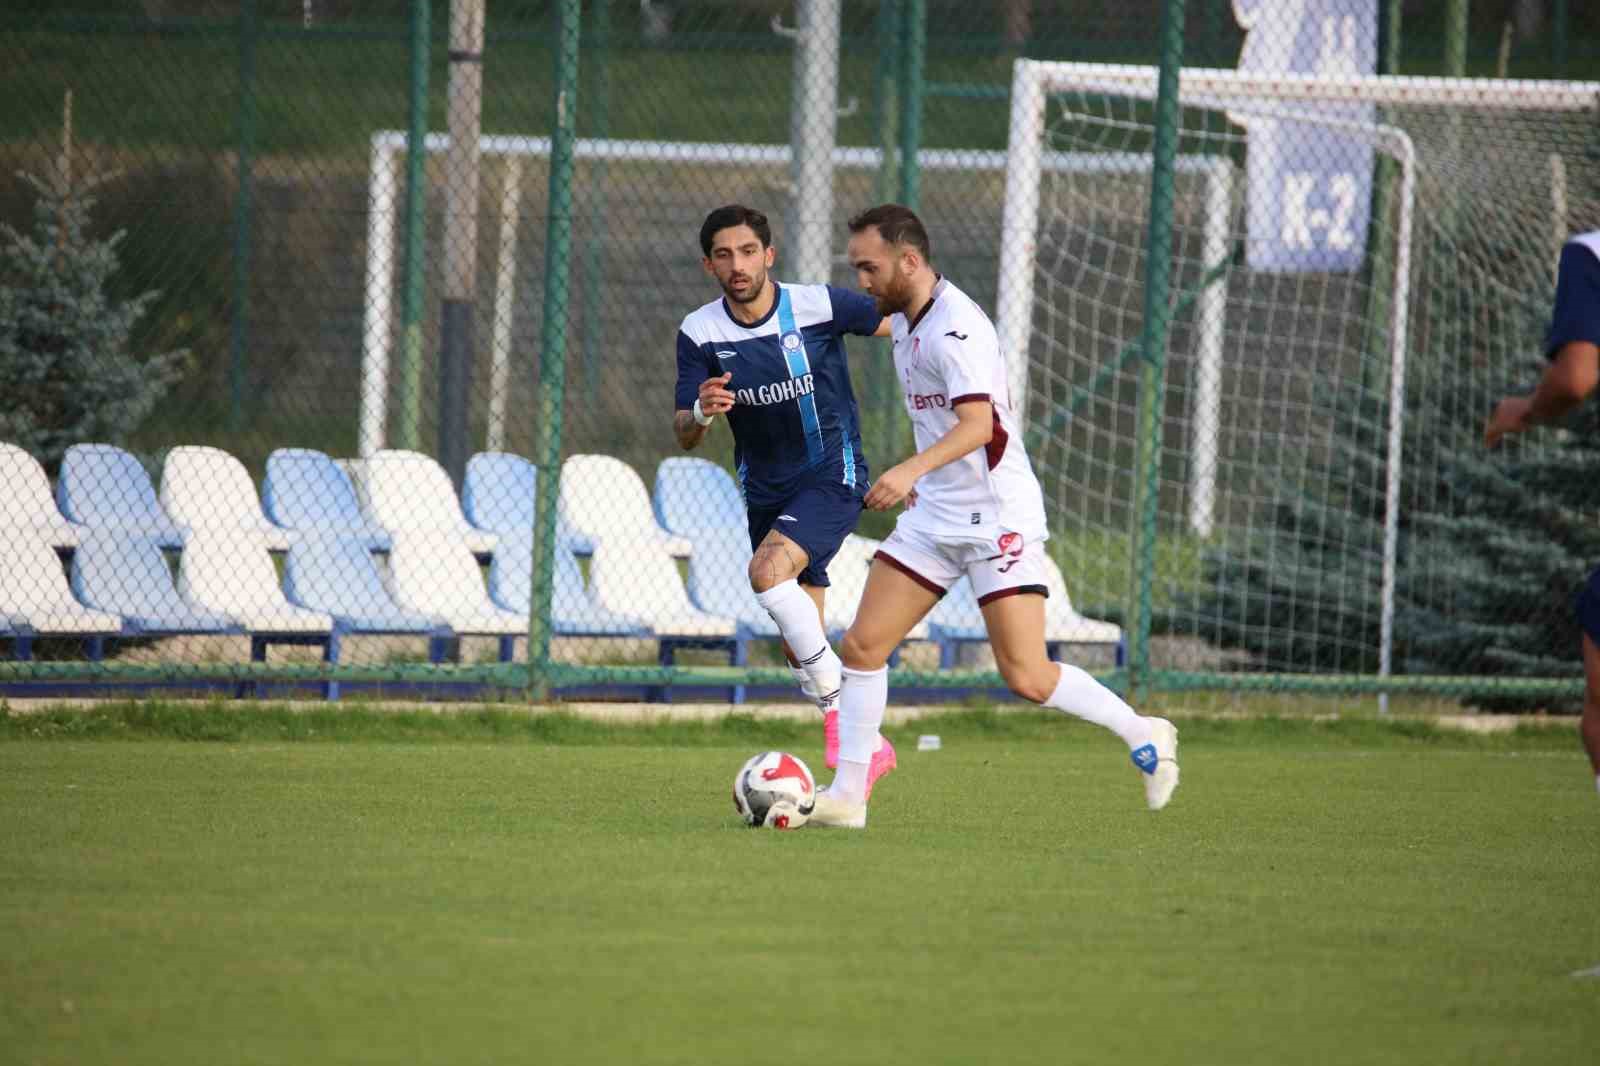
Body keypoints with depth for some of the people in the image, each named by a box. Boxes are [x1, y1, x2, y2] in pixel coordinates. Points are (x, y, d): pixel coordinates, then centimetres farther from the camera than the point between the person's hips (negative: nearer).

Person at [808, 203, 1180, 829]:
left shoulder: (956, 329, -19)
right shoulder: (906, 320, 11)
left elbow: (978, 424, -33)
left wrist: (913, 469, -46)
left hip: (997, 518, -9)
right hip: (935, 514, 9)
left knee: (1025, 677, -11)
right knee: (862, 647, 0)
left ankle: (1143, 736, 9)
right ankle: (846, 797, 5)